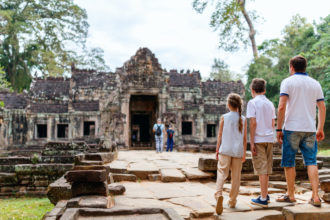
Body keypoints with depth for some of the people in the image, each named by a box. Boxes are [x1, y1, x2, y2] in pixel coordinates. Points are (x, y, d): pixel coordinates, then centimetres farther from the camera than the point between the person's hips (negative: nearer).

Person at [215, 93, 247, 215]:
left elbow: (220, 135, -1)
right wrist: (244, 153, 12)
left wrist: (217, 150, 6)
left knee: (221, 173, -5)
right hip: (238, 151, 2)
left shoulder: (224, 117, -1)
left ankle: (219, 194, -29)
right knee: (236, 176, 11)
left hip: (225, 150, -2)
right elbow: (244, 138, 5)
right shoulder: (243, 119, 4)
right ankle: (232, 201, 19)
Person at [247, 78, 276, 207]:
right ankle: (265, 195, 26)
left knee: (262, 168, -4)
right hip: (269, 138, 6)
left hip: (258, 139, -6)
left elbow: (253, 123, -13)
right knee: (266, 168, 15)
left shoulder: (252, 102, -7)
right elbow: (273, 124, 12)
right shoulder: (270, 104, 12)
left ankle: (263, 199, 0)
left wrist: (251, 142, -11)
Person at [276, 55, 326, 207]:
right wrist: (320, 129, 17)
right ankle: (315, 196, 0)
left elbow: (282, 107, -11)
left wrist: (279, 129, -7)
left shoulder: (288, 82, -3)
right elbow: (322, 108, 10)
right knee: (311, 162, 5)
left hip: (292, 128, -4)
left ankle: (290, 195, 13)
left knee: (289, 163, 6)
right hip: (310, 129, 4)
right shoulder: (315, 84, 11)